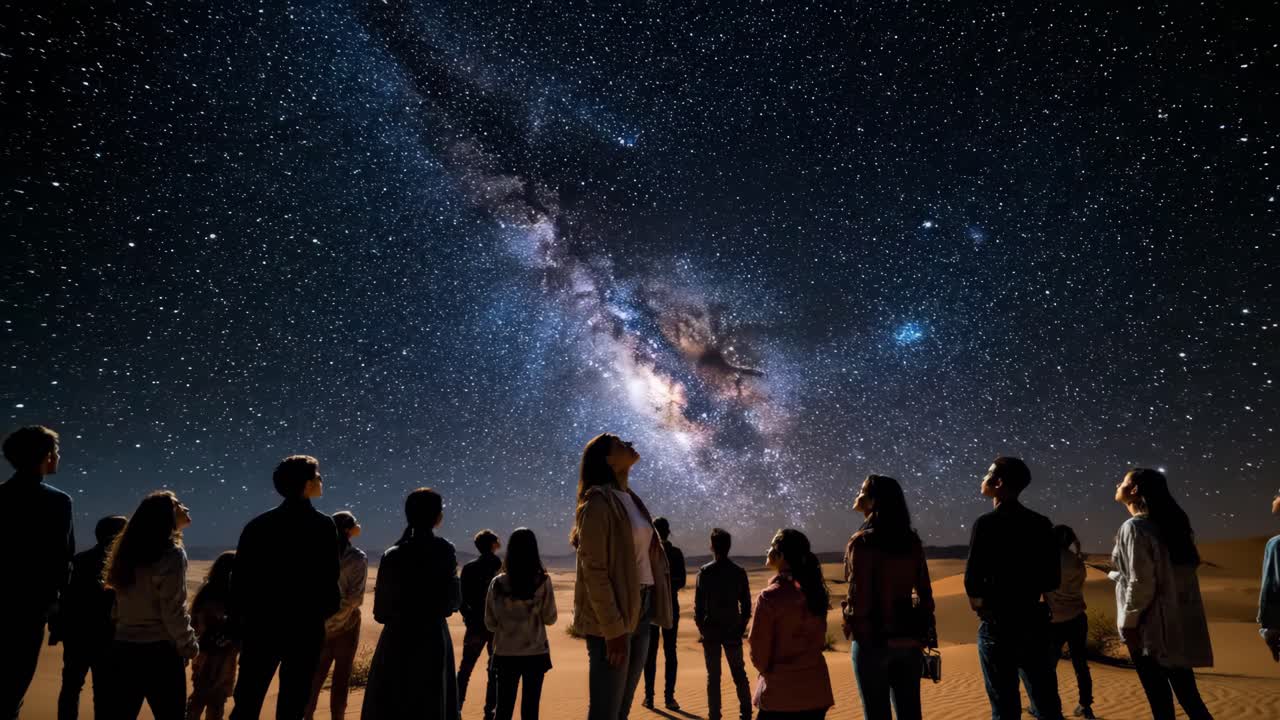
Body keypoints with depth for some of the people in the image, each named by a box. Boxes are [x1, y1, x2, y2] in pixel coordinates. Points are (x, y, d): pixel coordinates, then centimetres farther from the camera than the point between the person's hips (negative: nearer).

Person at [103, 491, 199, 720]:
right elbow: (173, 612, -15)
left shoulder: (130, 551, 10)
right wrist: (190, 647, -4)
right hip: (159, 653, -7)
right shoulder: (171, 554, -13)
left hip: (123, 649, 7)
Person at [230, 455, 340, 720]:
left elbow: (240, 578, 4)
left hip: (261, 624, 4)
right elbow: (328, 578, -12)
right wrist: (328, 609, 5)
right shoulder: (322, 525, -10)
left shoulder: (257, 524, 4)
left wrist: (237, 620, 11)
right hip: (305, 627, -4)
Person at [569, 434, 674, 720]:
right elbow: (593, 570, -16)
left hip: (640, 610, 8)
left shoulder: (631, 499, 14)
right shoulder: (598, 502, -12)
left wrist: (649, 610, 10)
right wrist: (613, 628, -18)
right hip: (611, 618, -8)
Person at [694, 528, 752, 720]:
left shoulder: (704, 572, -8)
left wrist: (701, 627, 4)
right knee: (739, 673, 15)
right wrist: (741, 627, 11)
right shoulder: (739, 572, -1)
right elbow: (746, 605, 2)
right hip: (733, 631, 2)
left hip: (711, 631, -2)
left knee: (713, 676, 6)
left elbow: (698, 604, -8)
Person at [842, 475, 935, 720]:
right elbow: (924, 591, 8)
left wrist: (852, 629, 1)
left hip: (874, 639, -6)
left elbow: (859, 594, -14)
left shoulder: (862, 542, -13)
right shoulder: (912, 541, 5)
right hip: (909, 638, 6)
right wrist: (928, 633, 14)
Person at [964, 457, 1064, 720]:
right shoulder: (1041, 524, 3)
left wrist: (979, 600, 4)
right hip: (1034, 620, 5)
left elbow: (972, 582, -16)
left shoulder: (986, 523, -14)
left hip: (998, 622, -5)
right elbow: (1054, 580, 7)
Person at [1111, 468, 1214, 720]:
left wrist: (1128, 624, -12)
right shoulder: (1169, 524, 10)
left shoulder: (1134, 527, -16)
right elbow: (1169, 573, 11)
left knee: (1159, 696, 4)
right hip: (1178, 622, 8)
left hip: (1151, 625, -7)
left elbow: (1140, 582, -19)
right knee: (1186, 693, 12)